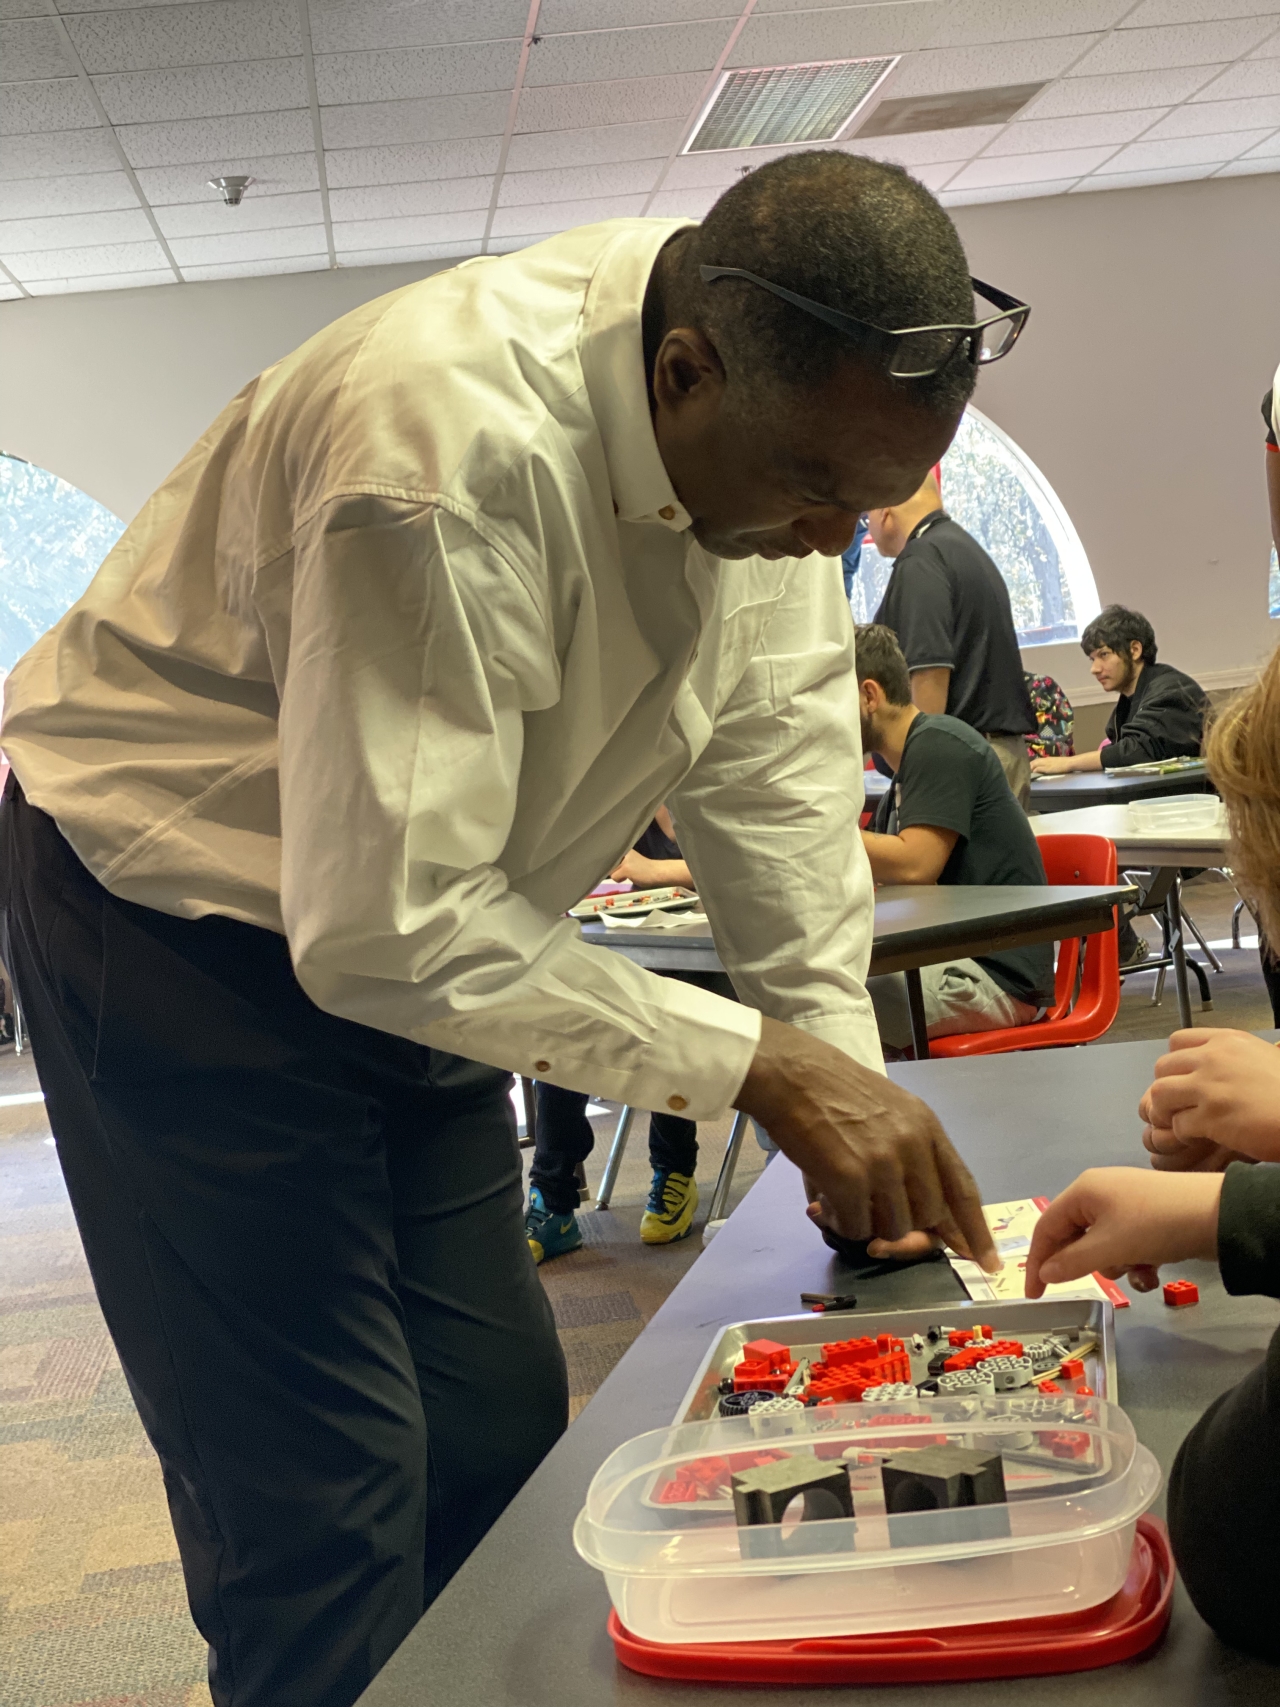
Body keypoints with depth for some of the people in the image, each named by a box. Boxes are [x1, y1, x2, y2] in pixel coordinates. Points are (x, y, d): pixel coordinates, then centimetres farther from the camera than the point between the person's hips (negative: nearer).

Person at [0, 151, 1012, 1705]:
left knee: (499, 1421, 11)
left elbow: (775, 740, -5)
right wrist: (756, 1066, -31)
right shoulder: (454, 452, -36)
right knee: (322, 1500, -6)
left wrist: (845, 1073, -10)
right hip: (172, 916, -7)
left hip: (418, 923, 7)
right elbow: (383, 926, -34)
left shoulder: (792, 404, -11)